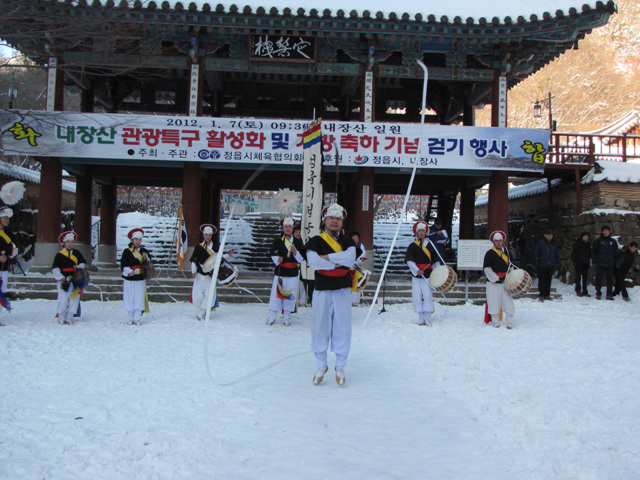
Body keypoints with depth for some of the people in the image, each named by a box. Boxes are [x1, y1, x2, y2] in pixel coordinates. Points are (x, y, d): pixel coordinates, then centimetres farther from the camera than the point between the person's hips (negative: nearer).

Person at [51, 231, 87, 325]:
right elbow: (54, 269, 3)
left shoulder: (77, 253, 14)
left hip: (75, 279, 2)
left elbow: (83, 263, 19)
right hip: (63, 281, -2)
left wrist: (79, 266, -3)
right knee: (63, 299, -9)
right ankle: (61, 317, 2)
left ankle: (69, 318, 2)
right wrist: (61, 277, -10)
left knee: (74, 298, -4)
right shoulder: (59, 255, 6)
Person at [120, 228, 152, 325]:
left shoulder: (144, 251, 9)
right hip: (129, 280, -1)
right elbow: (123, 265, -5)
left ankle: (137, 319, 7)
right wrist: (130, 271, -21)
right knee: (130, 299, 2)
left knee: (139, 299, -2)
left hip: (140, 280, 1)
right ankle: (131, 319, 16)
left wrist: (146, 258, -12)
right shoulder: (126, 251, 2)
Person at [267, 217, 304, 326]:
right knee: (276, 293, 0)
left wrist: (295, 252, -13)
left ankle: (286, 318, 14)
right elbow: (273, 254, 10)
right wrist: (277, 259, -11)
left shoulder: (298, 241, 7)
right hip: (280, 271, -1)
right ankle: (272, 317, 11)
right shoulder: (277, 240, 5)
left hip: (292, 273, 1)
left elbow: (301, 259, 6)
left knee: (290, 296, 2)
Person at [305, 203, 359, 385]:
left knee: (342, 328, 3)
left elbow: (350, 259, -11)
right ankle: (321, 366, 18)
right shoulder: (315, 241, 3)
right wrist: (337, 264, -11)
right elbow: (313, 262, -16)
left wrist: (326, 257, -14)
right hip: (322, 290, -1)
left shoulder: (347, 241, 10)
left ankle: (340, 367, 17)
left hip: (342, 290, 2)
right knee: (320, 328, 2)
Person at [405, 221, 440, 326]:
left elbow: (435, 260, 16)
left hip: (427, 274, 0)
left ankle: (427, 319, -2)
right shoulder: (412, 246, 6)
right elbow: (409, 260, -4)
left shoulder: (430, 244, 11)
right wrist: (417, 270, -18)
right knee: (417, 296, -2)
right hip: (416, 274, 0)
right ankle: (421, 319, 7)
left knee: (427, 295, -8)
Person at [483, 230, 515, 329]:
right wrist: (495, 278, -14)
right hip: (493, 283, -3)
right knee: (494, 302, 0)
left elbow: (510, 264, 22)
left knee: (508, 302, 0)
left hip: (505, 282, 3)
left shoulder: (507, 251, 11)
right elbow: (486, 268, -8)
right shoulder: (489, 253, -3)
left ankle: (509, 322, 8)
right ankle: (495, 322, 14)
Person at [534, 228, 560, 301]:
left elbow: (557, 254, 18)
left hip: (551, 265, 5)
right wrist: (537, 262, -9)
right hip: (542, 265, -5)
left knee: (548, 280, 10)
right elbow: (536, 252, -4)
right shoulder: (540, 243, -7)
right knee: (542, 281, -3)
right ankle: (542, 295, 2)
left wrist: (557, 262, 12)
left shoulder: (554, 244, 8)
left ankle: (547, 295, 18)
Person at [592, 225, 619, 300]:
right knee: (598, 278, 0)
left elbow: (615, 252, 15)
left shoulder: (613, 241, 8)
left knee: (610, 279, 4)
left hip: (610, 263, 2)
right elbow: (593, 250, 6)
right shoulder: (598, 241, 1)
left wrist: (613, 260, 9)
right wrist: (597, 258, 2)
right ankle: (598, 293, 8)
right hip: (600, 263, -2)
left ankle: (609, 294, 10)